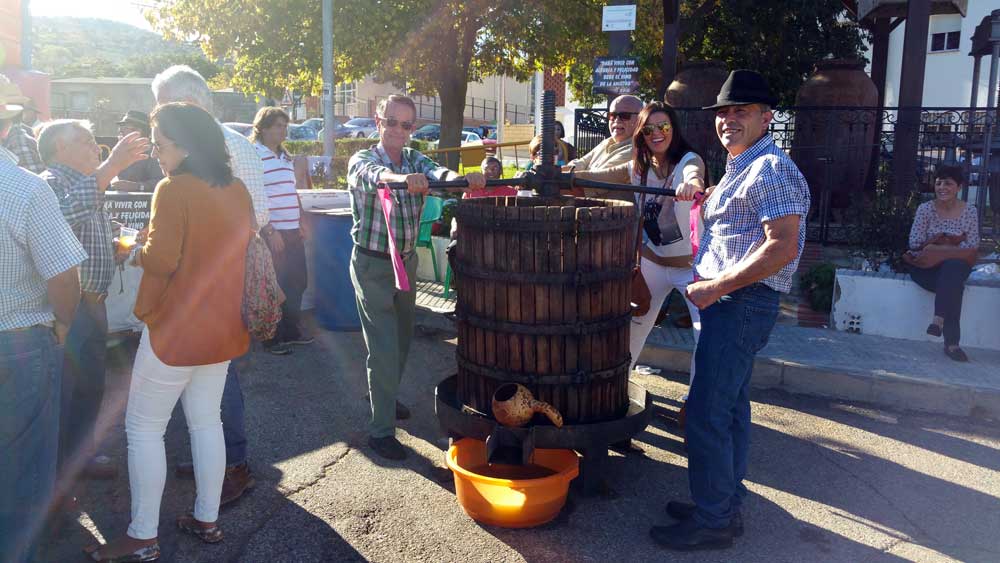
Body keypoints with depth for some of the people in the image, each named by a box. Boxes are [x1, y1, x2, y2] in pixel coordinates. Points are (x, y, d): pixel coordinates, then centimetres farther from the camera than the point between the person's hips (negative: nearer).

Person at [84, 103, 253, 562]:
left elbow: (160, 260, -22)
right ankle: (207, 519, 27)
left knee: (143, 427, 6)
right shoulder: (236, 190, 4)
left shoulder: (173, 190, -17)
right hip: (224, 328, 7)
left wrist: (137, 254, -3)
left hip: (176, 331, -7)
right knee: (206, 421, 17)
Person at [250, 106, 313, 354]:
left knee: (297, 281, 13)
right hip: (270, 233, -8)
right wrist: (269, 230, -17)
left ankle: (291, 330, 28)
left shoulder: (286, 157, 16)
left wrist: (301, 220, 14)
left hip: (292, 231, 8)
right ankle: (272, 338, 12)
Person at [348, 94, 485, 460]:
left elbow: (436, 173, -20)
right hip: (372, 265, -6)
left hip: (406, 261, 6)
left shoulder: (415, 160, 2)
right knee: (384, 347, -8)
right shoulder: (362, 161, -13)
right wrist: (403, 178, -60)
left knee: (402, 338, 20)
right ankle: (381, 430, 3)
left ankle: (383, 396, 44)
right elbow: (373, 175, -37)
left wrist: (464, 179, -43)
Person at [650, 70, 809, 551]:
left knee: (705, 414, -9)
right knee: (730, 407, 16)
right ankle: (726, 503, 27)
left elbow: (782, 247, -23)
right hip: (731, 301, 11)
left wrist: (717, 286, -22)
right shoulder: (740, 169, 19)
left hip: (741, 303, -11)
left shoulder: (771, 169, -14)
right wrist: (710, 280, 15)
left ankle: (713, 521, 2)